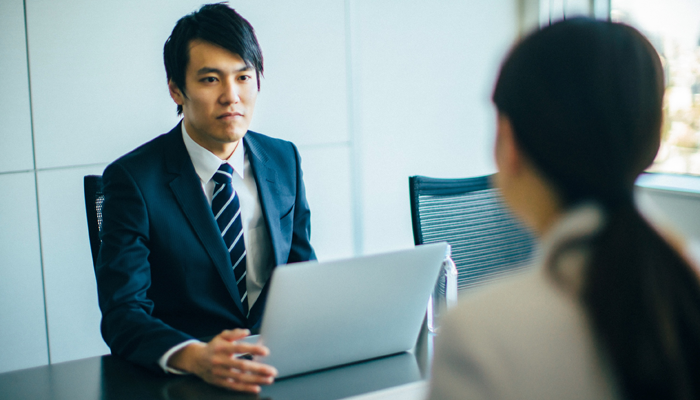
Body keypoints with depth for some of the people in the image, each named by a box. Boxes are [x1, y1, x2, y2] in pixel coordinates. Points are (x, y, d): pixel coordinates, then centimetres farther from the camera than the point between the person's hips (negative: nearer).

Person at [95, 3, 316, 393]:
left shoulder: (284, 160, 7)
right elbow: (121, 314, -15)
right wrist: (196, 357, -35)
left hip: (277, 366, 2)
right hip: (180, 380, -2)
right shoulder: (134, 179, -9)